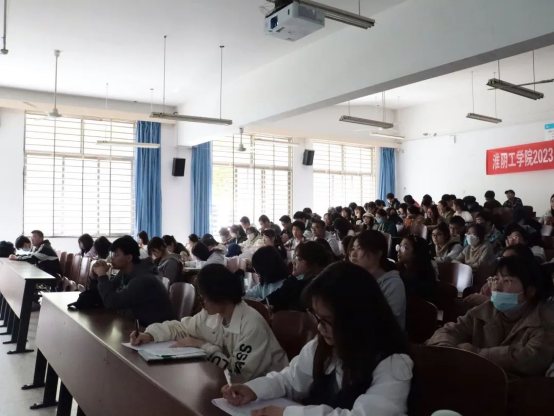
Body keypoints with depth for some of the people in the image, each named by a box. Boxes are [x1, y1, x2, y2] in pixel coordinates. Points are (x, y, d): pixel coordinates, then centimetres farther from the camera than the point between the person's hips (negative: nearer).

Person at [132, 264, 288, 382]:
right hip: (231, 382, 6)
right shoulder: (211, 315, -4)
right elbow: (180, 327, 9)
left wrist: (203, 346, -21)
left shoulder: (252, 325, -27)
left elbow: (239, 373, -25)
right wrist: (150, 335, -8)